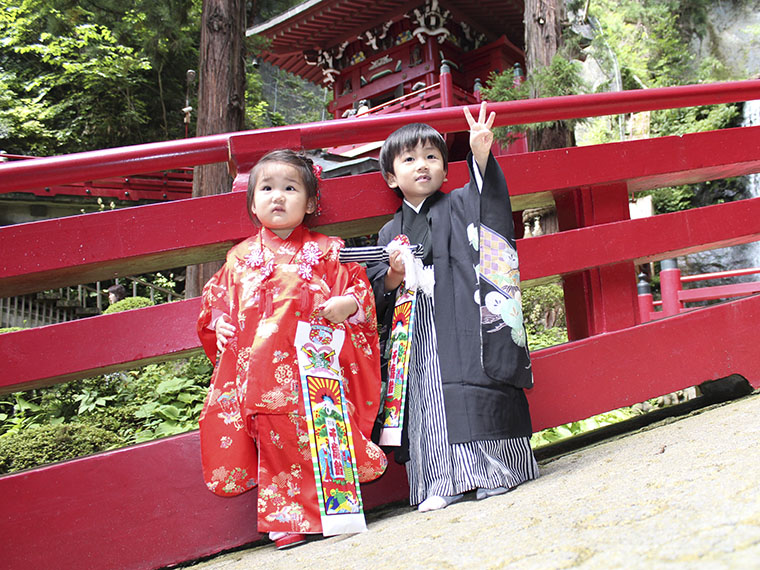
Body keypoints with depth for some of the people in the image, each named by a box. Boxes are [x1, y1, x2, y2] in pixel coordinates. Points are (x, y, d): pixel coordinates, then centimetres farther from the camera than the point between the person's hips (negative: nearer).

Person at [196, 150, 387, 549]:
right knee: (277, 442, 1)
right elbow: (215, 297, 24)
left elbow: (358, 286, 10)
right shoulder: (240, 259, 13)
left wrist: (350, 303, -11)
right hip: (259, 373, 2)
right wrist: (219, 323, 6)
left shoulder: (326, 253, 7)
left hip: (315, 366, -1)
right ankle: (289, 520, 12)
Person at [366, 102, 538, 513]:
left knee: (477, 393, -9)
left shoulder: (459, 207, 12)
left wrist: (481, 155, -28)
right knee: (426, 402, -2)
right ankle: (442, 482, 5)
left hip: (465, 328, -3)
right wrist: (393, 275, -6)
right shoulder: (390, 234, 18)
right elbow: (376, 296, 16)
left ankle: (495, 470, 3)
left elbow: (488, 200, -11)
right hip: (417, 337, 3)